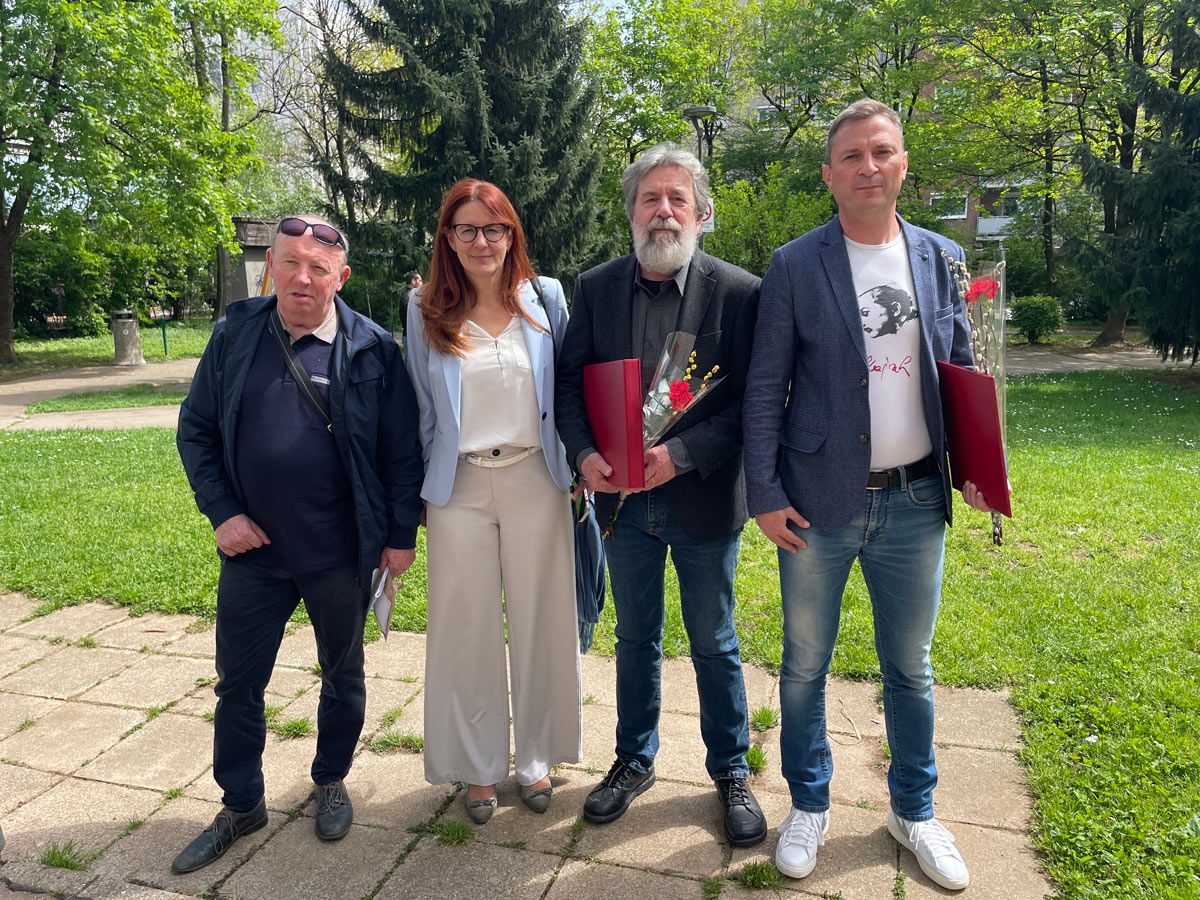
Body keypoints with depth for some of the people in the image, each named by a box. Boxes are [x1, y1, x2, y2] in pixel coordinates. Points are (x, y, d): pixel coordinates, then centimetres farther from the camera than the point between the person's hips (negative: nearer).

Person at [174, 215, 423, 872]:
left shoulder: (372, 349, -7)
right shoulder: (234, 337, 0)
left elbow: (402, 448, -4)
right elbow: (195, 431, 5)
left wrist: (401, 533, -5)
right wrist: (221, 512, -4)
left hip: (340, 555, -2)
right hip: (251, 549, 2)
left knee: (343, 675, 16)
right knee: (237, 683, 13)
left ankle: (331, 782, 41)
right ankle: (241, 805, 35)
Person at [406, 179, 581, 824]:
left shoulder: (546, 298, 1)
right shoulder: (426, 311, 2)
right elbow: (421, 407, 7)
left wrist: (576, 463, 2)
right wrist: (418, 491, 7)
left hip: (535, 480, 0)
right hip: (461, 487, 0)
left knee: (540, 622, 9)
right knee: (466, 627, 8)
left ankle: (535, 757, 29)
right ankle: (480, 767, 27)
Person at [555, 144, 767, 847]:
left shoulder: (738, 291, -10)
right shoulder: (596, 287, 0)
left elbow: (750, 399, -12)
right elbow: (571, 382, 3)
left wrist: (682, 454, -24)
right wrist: (584, 454, -14)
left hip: (704, 500, -2)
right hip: (623, 499, 3)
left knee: (715, 645, 14)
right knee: (636, 639, 19)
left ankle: (731, 772, 36)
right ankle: (635, 761, 40)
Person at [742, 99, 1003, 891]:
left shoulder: (943, 258, 6)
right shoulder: (794, 266, -3)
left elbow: (961, 372, 12)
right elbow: (764, 389, -4)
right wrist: (764, 494, -9)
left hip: (916, 501, 3)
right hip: (819, 501, -2)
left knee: (910, 667, 15)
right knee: (805, 665, 11)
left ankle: (914, 810, 37)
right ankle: (809, 807, 32)